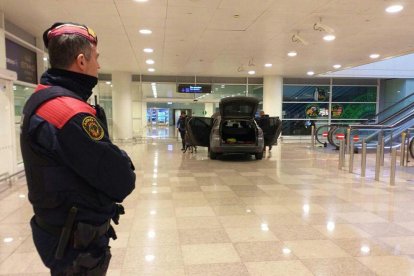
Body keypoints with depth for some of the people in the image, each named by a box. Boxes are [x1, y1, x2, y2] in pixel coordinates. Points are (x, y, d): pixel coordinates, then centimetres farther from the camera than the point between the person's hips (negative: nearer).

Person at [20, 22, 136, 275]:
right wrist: (123, 164, -6)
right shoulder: (69, 112, -28)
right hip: (79, 243, -10)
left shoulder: (42, 99, 6)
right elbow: (122, 183, -25)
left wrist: (114, 159, -8)